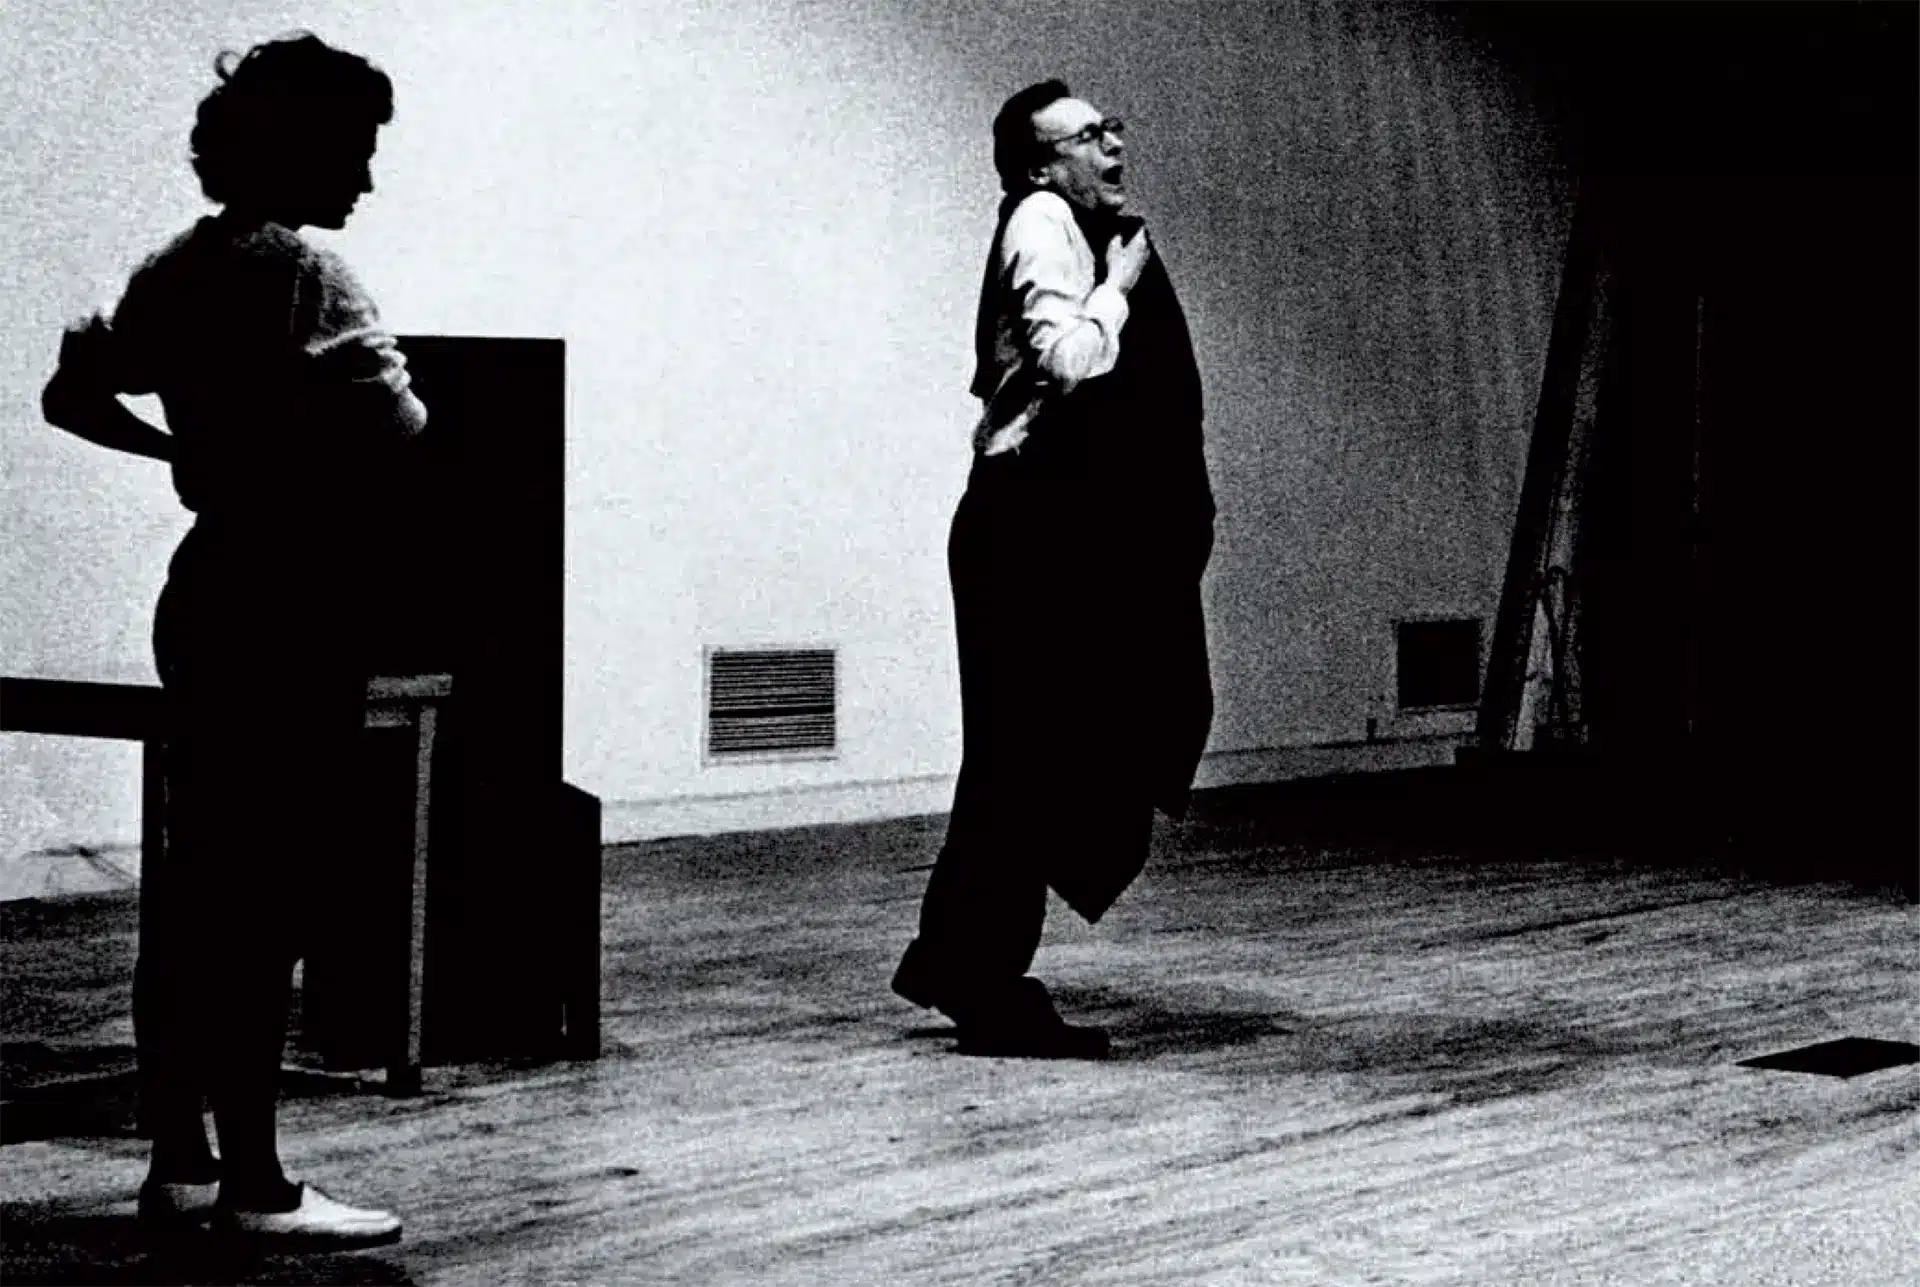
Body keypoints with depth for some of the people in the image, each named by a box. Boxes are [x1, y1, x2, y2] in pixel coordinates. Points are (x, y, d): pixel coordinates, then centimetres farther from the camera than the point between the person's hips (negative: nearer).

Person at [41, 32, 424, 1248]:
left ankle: (178, 1158, 19)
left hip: (211, 588, 9)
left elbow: (72, 398, 18)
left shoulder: (181, 267, 10)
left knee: (197, 878, 11)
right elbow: (408, 443, -25)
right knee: (270, 893, -4)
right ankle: (253, 1184, 2)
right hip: (297, 603, -9)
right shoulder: (304, 270, -14)